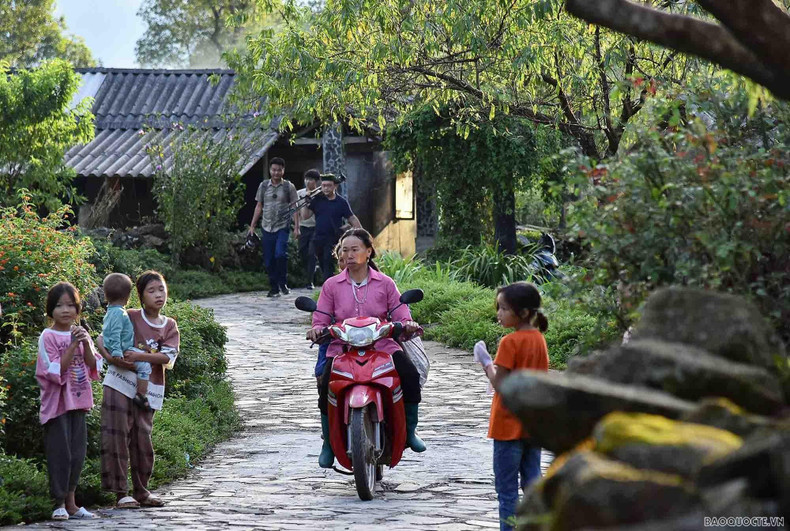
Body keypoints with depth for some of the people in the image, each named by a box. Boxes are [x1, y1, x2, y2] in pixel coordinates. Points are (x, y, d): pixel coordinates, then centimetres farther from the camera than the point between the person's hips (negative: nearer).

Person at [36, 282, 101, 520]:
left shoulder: (81, 333, 9)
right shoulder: (48, 337, -8)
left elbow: (93, 367, 4)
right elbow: (56, 371, -15)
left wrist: (86, 344, -12)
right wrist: (73, 344, -20)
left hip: (78, 401, 6)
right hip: (57, 401, -6)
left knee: (77, 453, 7)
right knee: (60, 453, -5)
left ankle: (70, 502, 15)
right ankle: (59, 503, 2)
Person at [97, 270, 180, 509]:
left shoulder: (170, 326, 9)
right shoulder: (129, 317, 0)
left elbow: (168, 357, -6)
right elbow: (101, 339, -2)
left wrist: (139, 356, -19)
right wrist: (110, 357, -22)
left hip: (148, 390, 3)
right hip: (120, 384, -3)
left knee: (142, 439, 9)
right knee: (117, 437, -6)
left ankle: (141, 491, 22)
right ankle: (121, 493, -1)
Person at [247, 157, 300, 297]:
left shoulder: (289, 187, 2)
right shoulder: (263, 186, 8)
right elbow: (259, 206, 13)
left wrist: (296, 227, -5)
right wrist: (252, 226, 8)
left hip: (282, 227, -3)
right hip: (267, 227, 3)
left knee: (280, 254, -21)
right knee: (268, 260, 3)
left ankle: (282, 283, -3)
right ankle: (274, 288, 14)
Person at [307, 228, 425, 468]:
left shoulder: (385, 284, 9)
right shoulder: (331, 285, 9)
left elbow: (401, 316, 5)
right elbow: (320, 319, 7)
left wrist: (407, 325, -18)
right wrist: (317, 329, -16)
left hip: (381, 345, 0)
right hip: (342, 349, 0)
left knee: (410, 376, -25)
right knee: (326, 388, -28)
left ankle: (409, 431, -1)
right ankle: (328, 442, -5)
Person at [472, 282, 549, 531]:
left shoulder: (510, 342, -17)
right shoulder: (539, 339, 6)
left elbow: (500, 384, -18)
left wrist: (486, 362, -5)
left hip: (509, 425, -7)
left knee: (506, 487, 0)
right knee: (532, 482, 13)